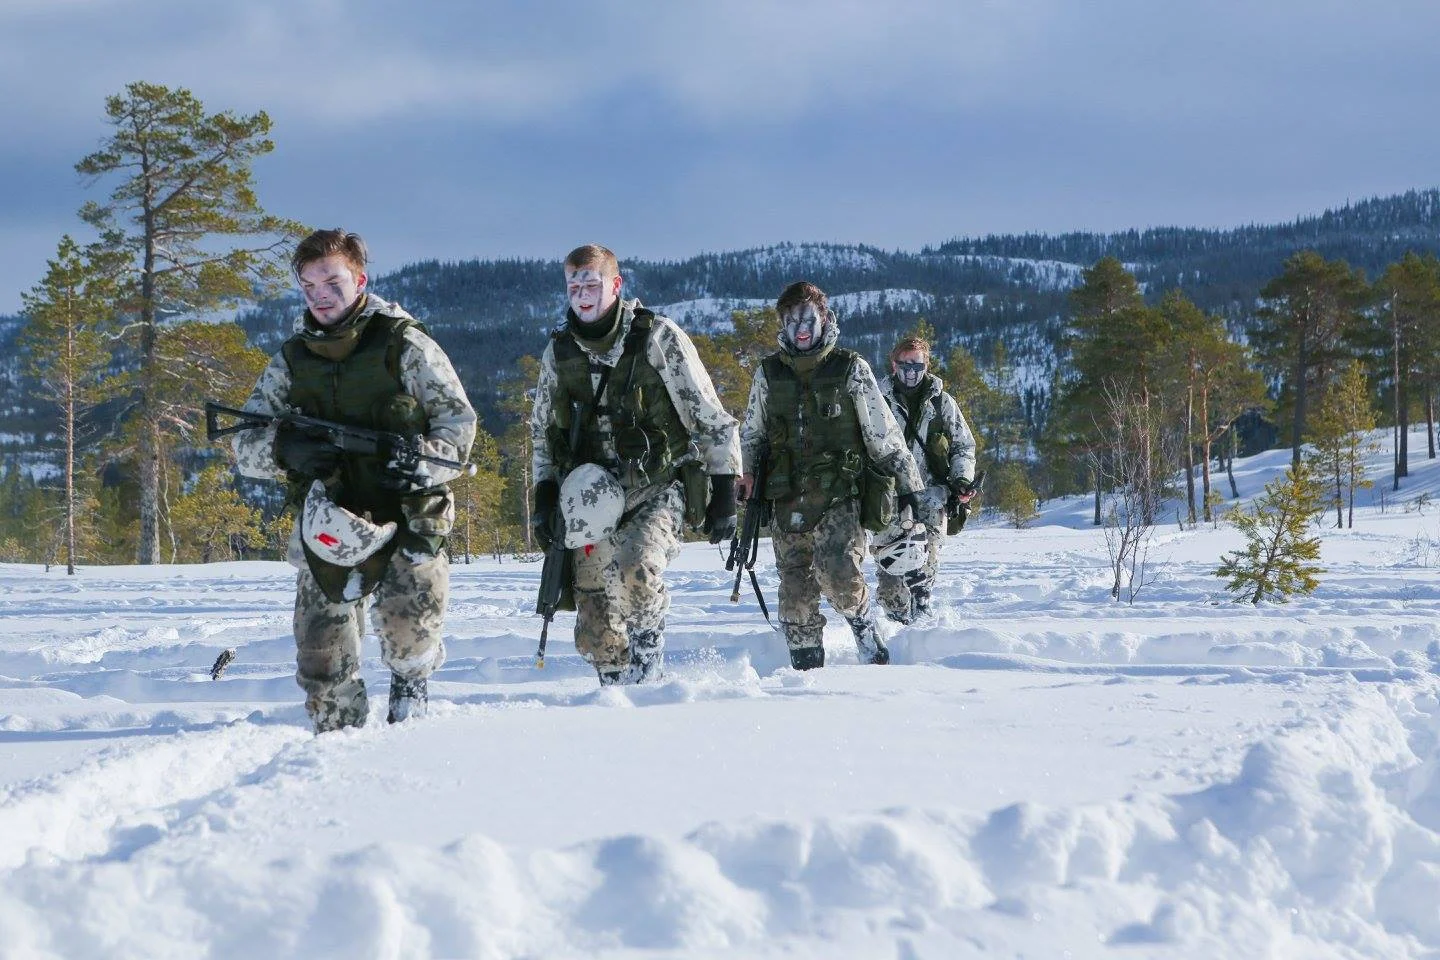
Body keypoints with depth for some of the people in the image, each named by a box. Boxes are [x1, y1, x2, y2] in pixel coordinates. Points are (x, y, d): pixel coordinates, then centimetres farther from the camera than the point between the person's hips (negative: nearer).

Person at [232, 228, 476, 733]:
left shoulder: (404, 344, 1)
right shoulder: (292, 359, 11)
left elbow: (459, 419, 3)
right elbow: (245, 444, 10)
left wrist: (425, 462, -17)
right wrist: (286, 449, -13)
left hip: (407, 513, -3)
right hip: (330, 529, 3)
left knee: (409, 632, -23)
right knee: (322, 663, -2)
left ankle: (409, 689, 7)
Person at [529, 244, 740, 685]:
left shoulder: (658, 338, -7)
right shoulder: (558, 351, 6)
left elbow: (711, 420, -3)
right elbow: (542, 430, 21)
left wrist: (724, 496, -6)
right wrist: (544, 495, 12)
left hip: (660, 488, -4)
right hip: (596, 499, 4)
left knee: (637, 566, -32)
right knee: (595, 628, -4)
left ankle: (648, 663, -13)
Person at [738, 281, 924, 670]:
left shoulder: (851, 368, 2)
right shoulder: (768, 373, 11)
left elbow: (883, 433, 5)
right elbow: (751, 433, 22)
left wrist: (907, 482, 3)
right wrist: (744, 472, 7)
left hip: (841, 495, -3)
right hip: (789, 500, 3)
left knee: (837, 572, -23)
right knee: (795, 588, 0)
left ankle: (866, 630, 2)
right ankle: (805, 665, 9)